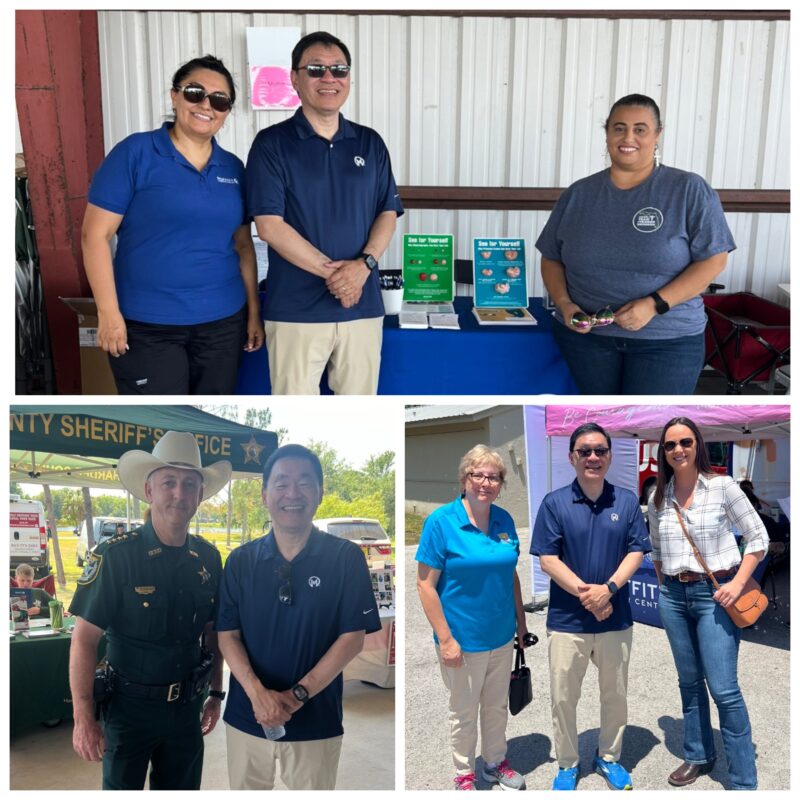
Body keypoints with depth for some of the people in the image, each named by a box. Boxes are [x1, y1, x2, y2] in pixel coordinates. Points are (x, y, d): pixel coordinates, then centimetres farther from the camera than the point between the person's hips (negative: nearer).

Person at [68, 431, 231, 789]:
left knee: (183, 787, 17)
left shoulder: (208, 558, -1)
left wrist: (216, 693, 11)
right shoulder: (114, 555, -16)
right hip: (130, 706, -4)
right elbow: (84, 638, -14)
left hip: (187, 707, 4)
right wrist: (83, 719, -17)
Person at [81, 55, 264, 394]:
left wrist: (254, 311, 11)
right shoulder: (135, 153, -6)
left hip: (223, 322, 5)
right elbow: (95, 234, -8)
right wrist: (108, 313, -13)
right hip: (146, 326, -5)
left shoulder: (233, 168, 9)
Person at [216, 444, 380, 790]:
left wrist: (298, 694, -15)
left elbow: (352, 637, -8)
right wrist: (257, 693, -17)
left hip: (316, 720, -2)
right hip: (247, 715, 2)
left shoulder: (346, 557, -8)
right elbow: (228, 636, -1)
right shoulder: (240, 561, 0)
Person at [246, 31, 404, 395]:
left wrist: (364, 264, -11)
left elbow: (388, 213, 9)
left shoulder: (370, 143, 11)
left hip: (362, 305, 4)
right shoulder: (271, 143, -2)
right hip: (296, 308, -3)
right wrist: (331, 271, -15)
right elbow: (269, 225, -9)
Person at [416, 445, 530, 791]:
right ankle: (464, 773, 35)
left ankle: (495, 762, 43)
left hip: (502, 636, 5)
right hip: (463, 640, -5)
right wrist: (445, 638, -18)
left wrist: (521, 619, 12)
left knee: (497, 705, 22)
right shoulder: (441, 522, -18)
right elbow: (425, 585, -17)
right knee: (464, 711, 14)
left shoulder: (504, 520, -1)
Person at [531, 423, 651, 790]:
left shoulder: (627, 501, 0)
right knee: (563, 698, 8)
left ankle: (609, 757, 38)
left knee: (616, 695, 16)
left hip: (617, 619, 2)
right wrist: (585, 594, -16)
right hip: (567, 619, -2)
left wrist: (608, 589, -17)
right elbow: (547, 559, -8)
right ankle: (567, 764, 28)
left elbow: (636, 552, -2)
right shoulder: (554, 502, -6)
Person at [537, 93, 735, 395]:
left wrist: (654, 305, -17)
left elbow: (713, 259, -6)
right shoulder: (578, 194, 6)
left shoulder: (690, 190, -3)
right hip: (586, 335, 3)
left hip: (667, 341, -3)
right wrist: (563, 303, -8)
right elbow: (552, 259, 12)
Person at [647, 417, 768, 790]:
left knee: (723, 689, -5)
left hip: (714, 594, -4)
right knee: (689, 682, 16)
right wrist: (664, 586, 12)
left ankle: (743, 781, 8)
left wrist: (737, 584, -12)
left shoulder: (722, 486, -8)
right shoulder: (658, 499, 4)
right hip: (673, 596, 5)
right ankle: (698, 755, 33)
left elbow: (758, 538, -4)